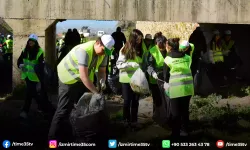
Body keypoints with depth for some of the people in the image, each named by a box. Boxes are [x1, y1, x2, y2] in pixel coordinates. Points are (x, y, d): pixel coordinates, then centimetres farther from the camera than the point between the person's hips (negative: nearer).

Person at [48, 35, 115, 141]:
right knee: (64, 109, -9)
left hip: (83, 80, 8)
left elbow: (102, 71, -1)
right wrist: (95, 92, -38)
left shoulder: (103, 54, -9)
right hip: (68, 78, -8)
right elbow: (83, 75, -38)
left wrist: (102, 81, -24)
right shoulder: (84, 50, -33)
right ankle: (54, 138, -5)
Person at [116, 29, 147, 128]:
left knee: (135, 101, 9)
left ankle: (133, 120, 20)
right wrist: (131, 64, -28)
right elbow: (119, 65, -14)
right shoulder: (125, 49, -12)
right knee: (127, 100, 5)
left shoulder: (142, 49, 0)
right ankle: (126, 120, 22)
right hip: (127, 79, -3)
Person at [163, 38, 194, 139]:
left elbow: (166, 75, 6)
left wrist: (166, 84, 22)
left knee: (176, 113, 4)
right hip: (188, 86, 4)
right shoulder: (187, 57, 8)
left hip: (176, 88, -4)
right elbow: (188, 70, 14)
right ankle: (184, 130, 27)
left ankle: (175, 135, 8)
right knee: (185, 110, 18)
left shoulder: (168, 59, -3)